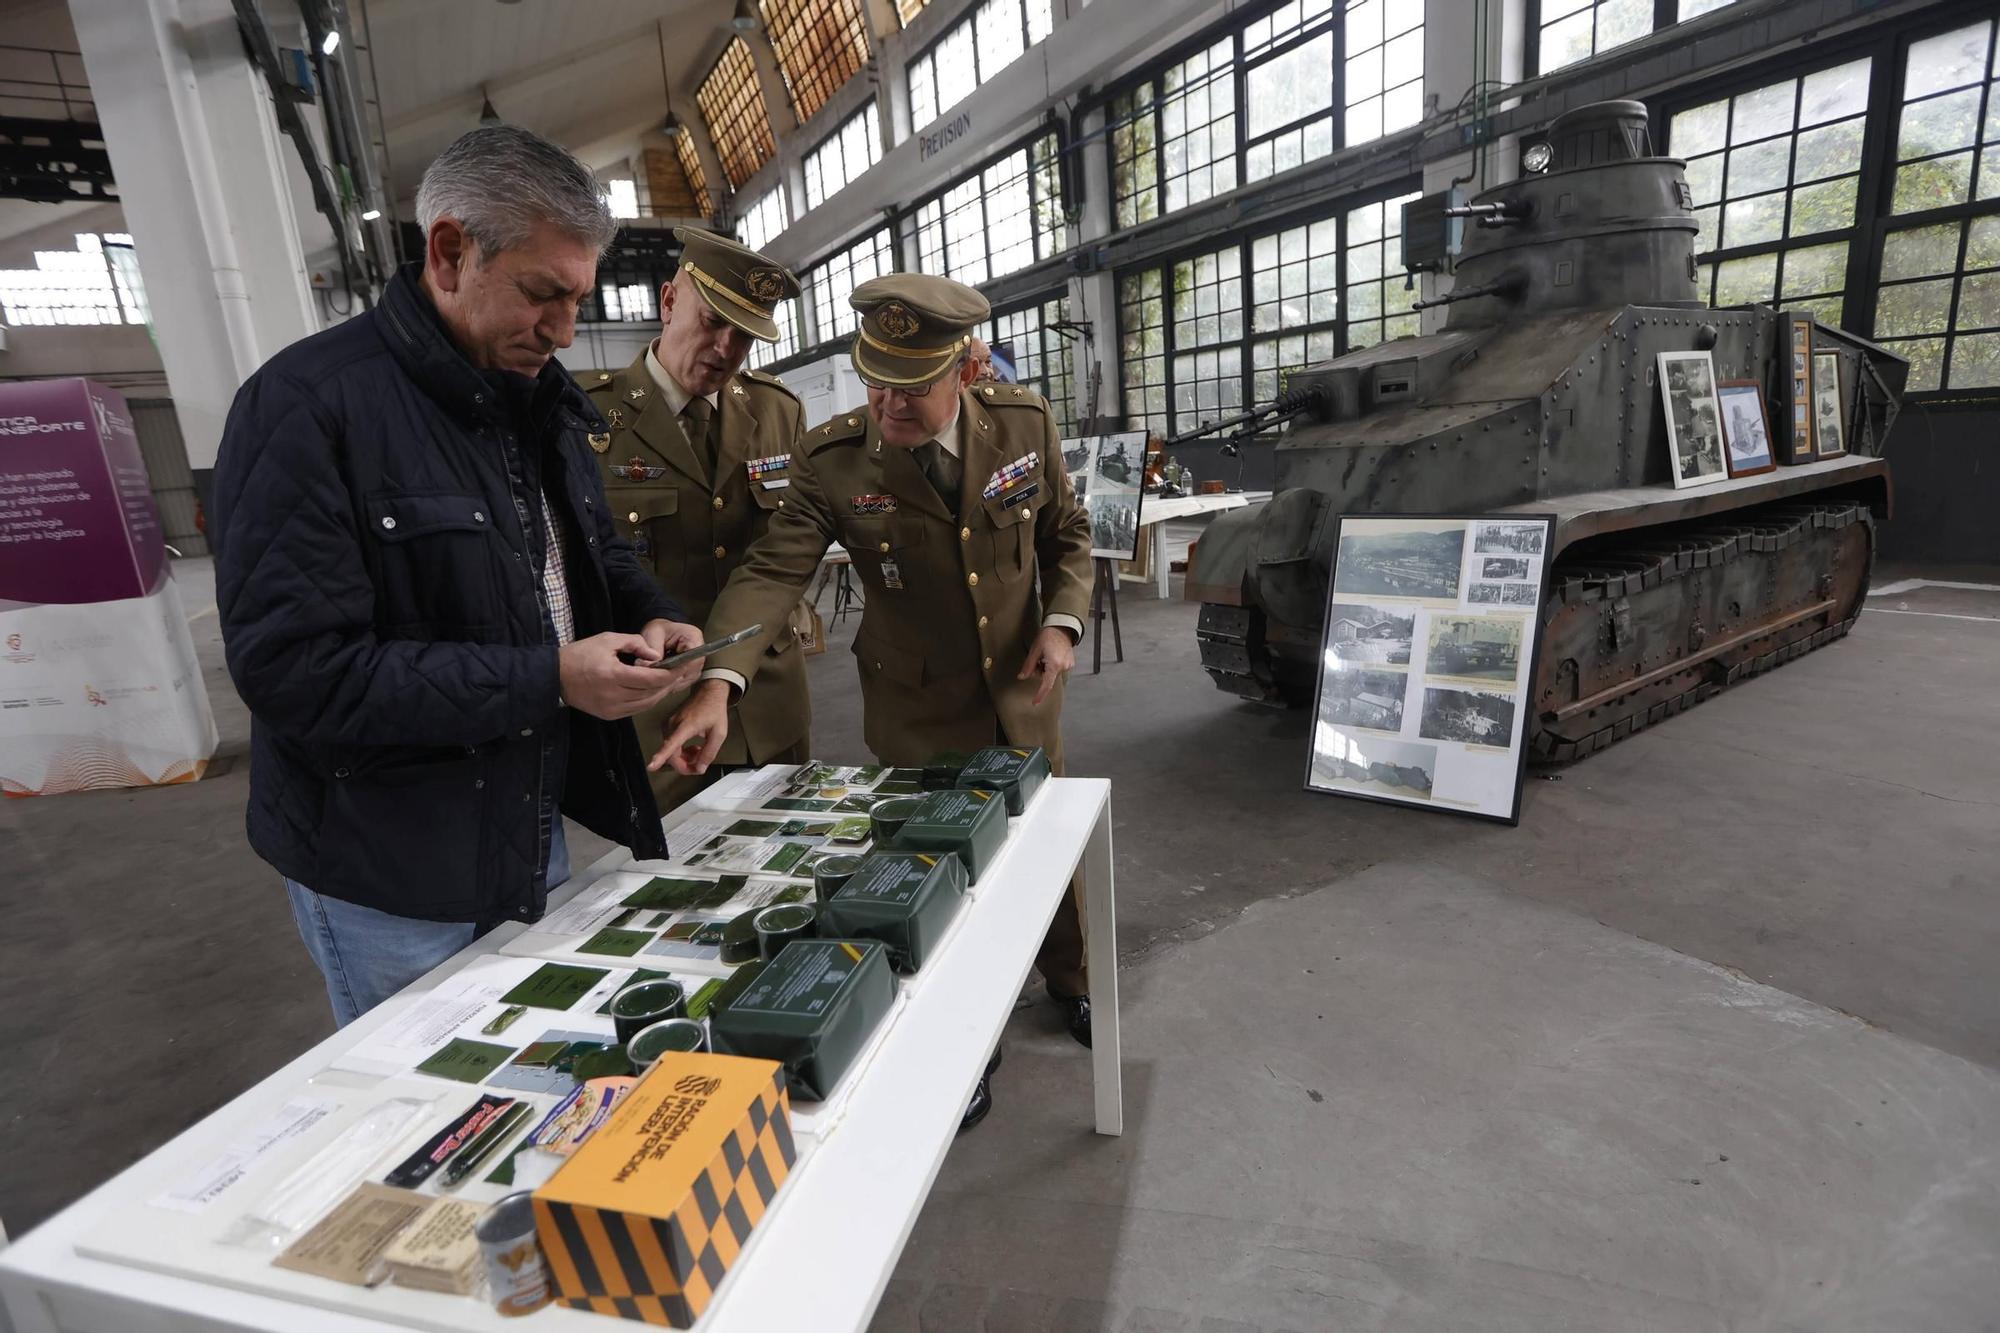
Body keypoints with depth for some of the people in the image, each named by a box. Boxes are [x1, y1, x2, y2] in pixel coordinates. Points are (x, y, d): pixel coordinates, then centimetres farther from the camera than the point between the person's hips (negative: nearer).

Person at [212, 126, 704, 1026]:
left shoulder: (541, 400, 5)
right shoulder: (310, 403, -20)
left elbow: (596, 553, 15)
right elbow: (294, 670, -25)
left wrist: (651, 618, -7)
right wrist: (549, 680, -28)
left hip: (533, 827, 7)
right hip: (387, 879, -6)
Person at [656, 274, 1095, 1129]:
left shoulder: (1025, 425, -10)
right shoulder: (835, 460, -17)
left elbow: (1067, 532, 2)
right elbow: (772, 571, -23)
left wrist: (1063, 620, -13)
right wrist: (717, 682, -38)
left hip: (1023, 692, 3)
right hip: (917, 713, -2)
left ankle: (1067, 979, 51)